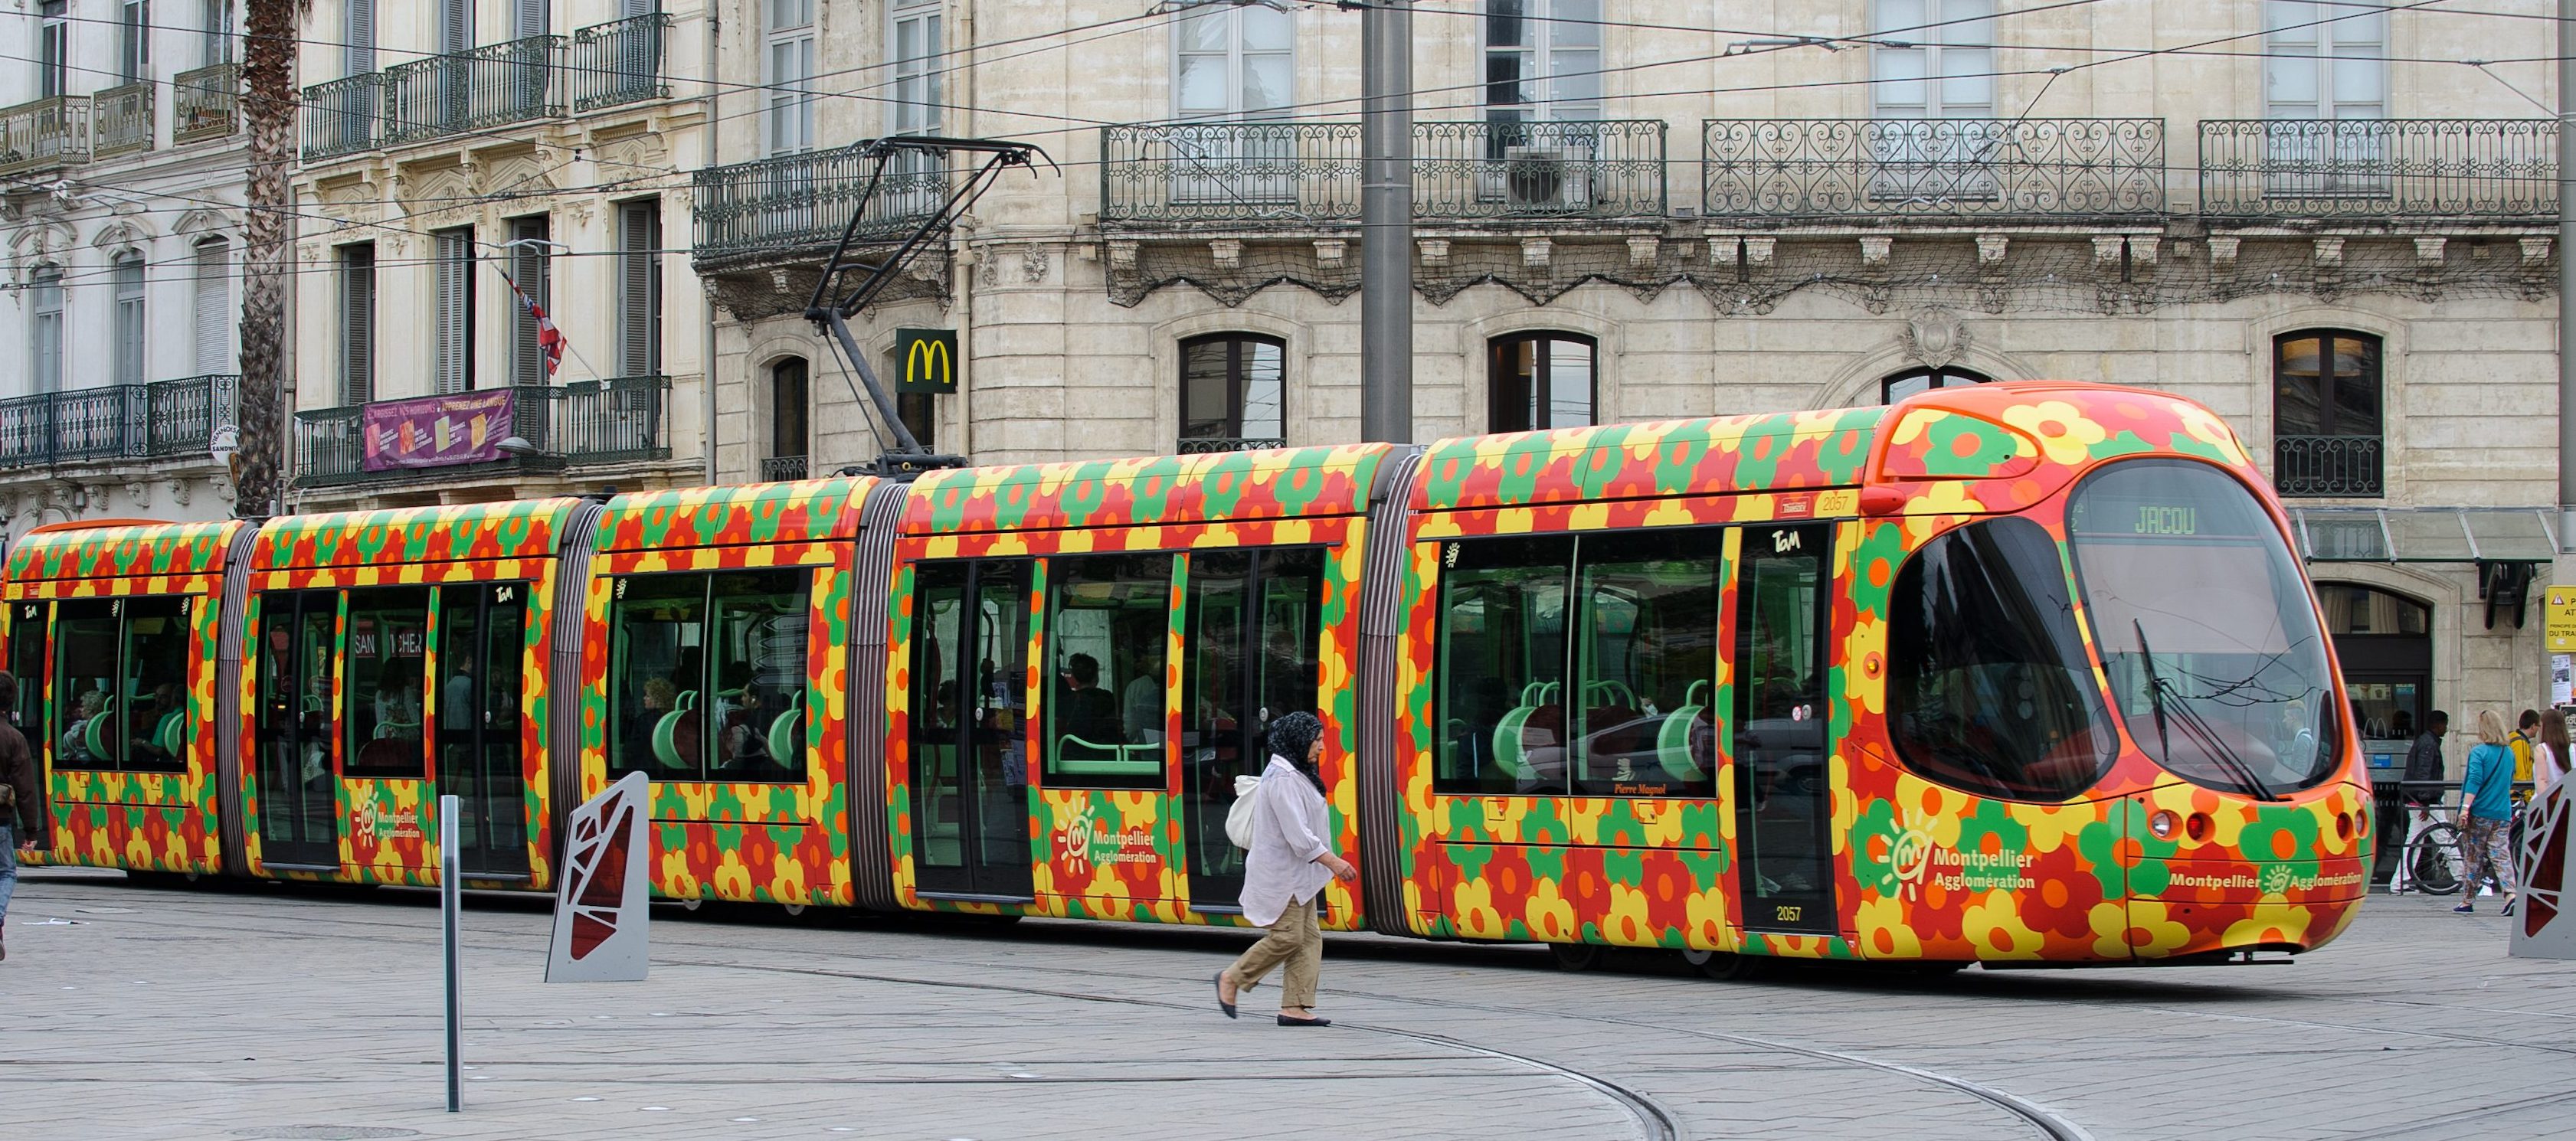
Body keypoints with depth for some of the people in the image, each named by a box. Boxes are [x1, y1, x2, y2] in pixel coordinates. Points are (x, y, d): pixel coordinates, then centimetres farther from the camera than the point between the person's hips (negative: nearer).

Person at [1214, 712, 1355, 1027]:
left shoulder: (1295, 775, 16)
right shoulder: (1283, 779, -18)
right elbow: (1297, 833, -24)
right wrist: (1332, 862, -24)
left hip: (1298, 873, 11)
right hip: (1282, 872, -11)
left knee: (1309, 937, 4)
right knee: (1287, 936, -9)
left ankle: (1294, 1006, 3)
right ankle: (1231, 979, 7)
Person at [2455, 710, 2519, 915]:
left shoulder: (2479, 752, -9)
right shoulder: (2509, 753, 10)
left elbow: (2474, 782, -19)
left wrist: (2465, 807, -22)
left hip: (2479, 813, -5)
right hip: (2502, 814, 5)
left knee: (2472, 858, 6)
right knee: (2501, 855, 0)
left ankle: (2467, 901, 13)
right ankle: (2510, 894, -20)